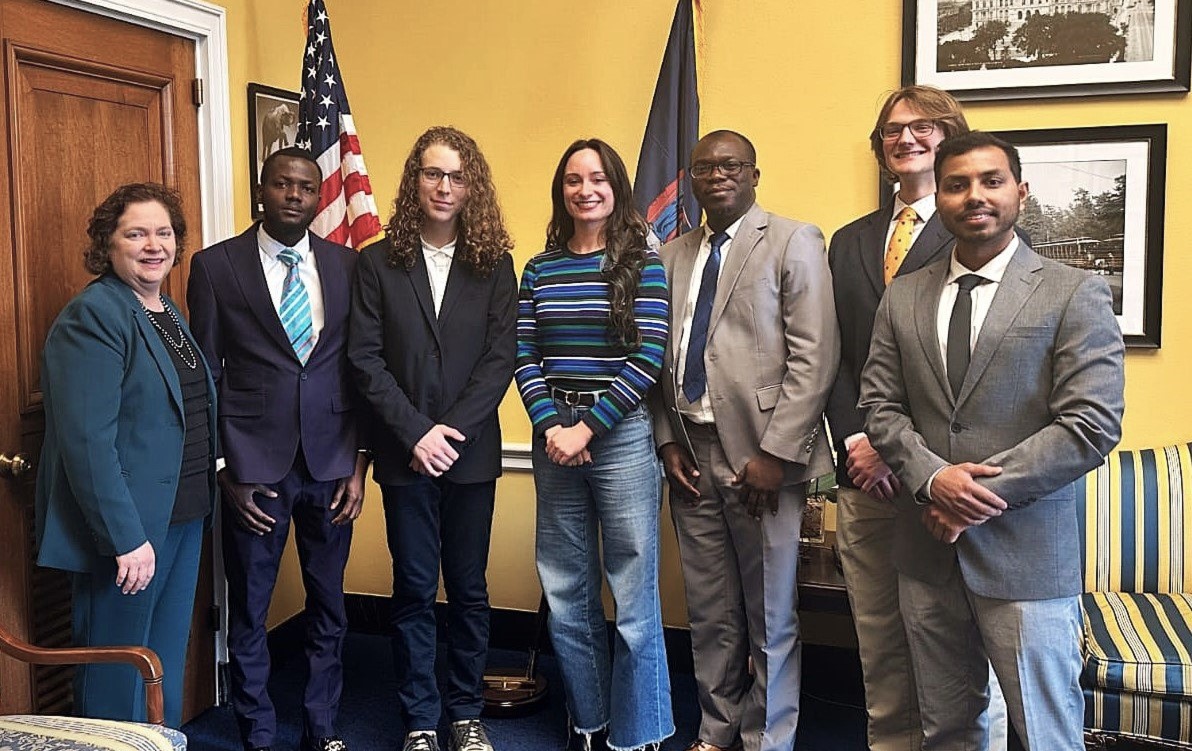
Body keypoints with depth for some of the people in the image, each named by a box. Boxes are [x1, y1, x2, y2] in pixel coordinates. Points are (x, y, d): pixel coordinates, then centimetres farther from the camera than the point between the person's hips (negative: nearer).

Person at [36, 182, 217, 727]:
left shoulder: (167, 312, 11)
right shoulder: (92, 316, -15)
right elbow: (87, 440, -22)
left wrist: (208, 489, 11)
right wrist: (126, 539, -23)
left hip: (184, 516, 8)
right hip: (129, 527, -8)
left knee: (169, 662, 19)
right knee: (118, 680, 7)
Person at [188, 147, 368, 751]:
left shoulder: (347, 265, 5)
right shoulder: (215, 266, -2)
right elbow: (205, 377, -1)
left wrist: (359, 463, 1)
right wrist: (225, 471, -5)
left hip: (331, 466, 2)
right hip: (254, 468, -2)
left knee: (328, 607, 13)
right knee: (248, 613, 10)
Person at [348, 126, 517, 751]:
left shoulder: (494, 264, 3)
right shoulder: (378, 262, 2)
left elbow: (501, 357, -4)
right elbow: (364, 356, -3)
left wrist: (453, 430, -13)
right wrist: (415, 431, -13)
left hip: (471, 452, 1)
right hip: (405, 456, 0)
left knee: (469, 588, 10)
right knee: (414, 590, 7)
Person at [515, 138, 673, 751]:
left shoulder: (642, 263, -2)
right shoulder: (539, 269, 9)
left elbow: (649, 357, -10)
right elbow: (524, 357, 5)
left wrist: (587, 427, -13)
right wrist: (551, 427, -10)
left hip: (622, 433, -4)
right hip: (553, 435, 4)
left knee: (634, 597, 1)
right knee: (566, 593, 12)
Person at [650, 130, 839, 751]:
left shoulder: (793, 242, -2)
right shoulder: (672, 255, 13)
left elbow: (814, 358, -9)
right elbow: (663, 356, 14)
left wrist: (775, 454, -14)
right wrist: (667, 439, 3)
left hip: (759, 454, -4)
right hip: (691, 451, 5)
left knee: (770, 617, 5)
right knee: (709, 613, 14)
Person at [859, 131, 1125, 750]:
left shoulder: (1075, 294, -4)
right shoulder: (902, 297, 9)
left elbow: (1091, 426, -11)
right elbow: (880, 405, 6)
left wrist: (978, 493, -14)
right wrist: (932, 478, -13)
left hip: (1026, 556, -4)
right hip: (928, 549, 4)